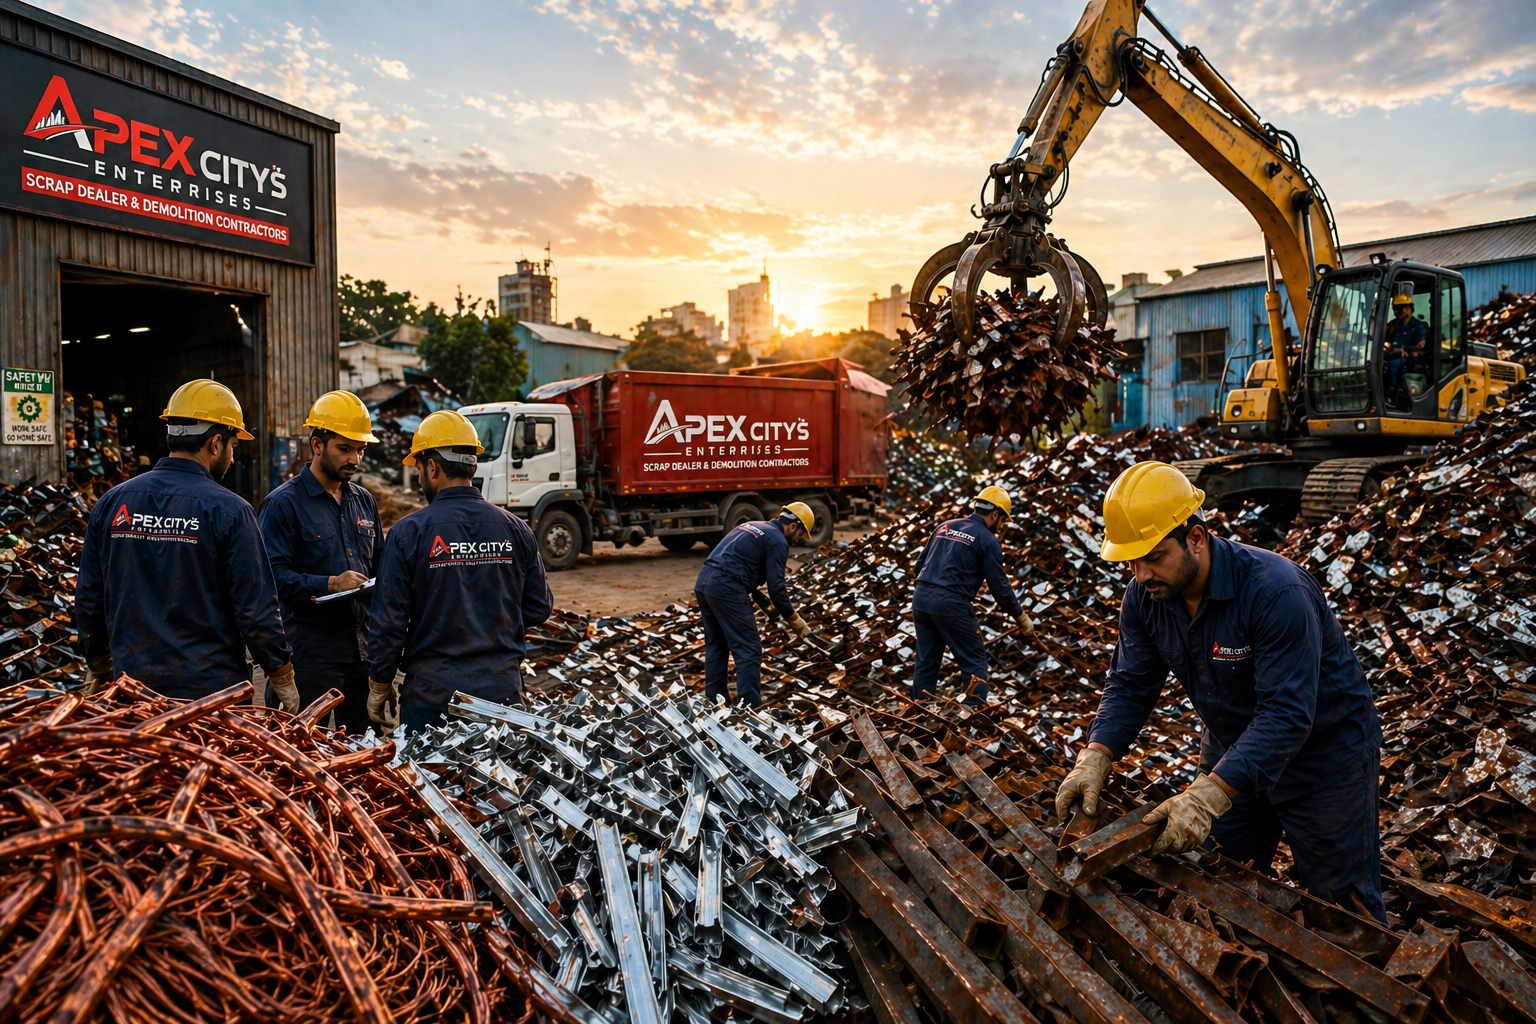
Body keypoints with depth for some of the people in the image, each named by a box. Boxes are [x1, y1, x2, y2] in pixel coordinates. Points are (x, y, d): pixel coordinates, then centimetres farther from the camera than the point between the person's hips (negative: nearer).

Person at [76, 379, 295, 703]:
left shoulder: (111, 503, 2)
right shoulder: (228, 510, -13)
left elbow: (88, 600, 9)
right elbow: (256, 609, -13)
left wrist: (97, 669, 23)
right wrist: (283, 678, -2)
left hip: (133, 682, 5)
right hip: (211, 687, -5)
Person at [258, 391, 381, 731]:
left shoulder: (363, 500, 16)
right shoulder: (283, 503, -4)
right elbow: (273, 575, -14)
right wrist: (329, 585, -22)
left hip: (363, 649, 6)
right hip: (312, 652, -6)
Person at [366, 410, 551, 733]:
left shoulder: (409, 532, -9)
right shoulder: (515, 528, 0)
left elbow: (388, 620, -7)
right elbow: (539, 608, 6)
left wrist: (379, 685, 6)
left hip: (431, 695, -3)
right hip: (502, 689, 3)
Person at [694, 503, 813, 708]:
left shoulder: (752, 526, 25)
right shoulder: (777, 541, -1)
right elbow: (776, 586, -6)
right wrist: (794, 619, 5)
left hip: (704, 582, 9)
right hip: (727, 589, -9)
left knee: (716, 645, 18)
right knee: (749, 651, -2)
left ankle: (715, 700, 25)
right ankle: (751, 706, -2)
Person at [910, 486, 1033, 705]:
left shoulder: (945, 526, 16)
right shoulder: (987, 540, -3)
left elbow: (920, 563, 19)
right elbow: (999, 586, -3)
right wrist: (1021, 617, 7)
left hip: (921, 598, 7)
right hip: (951, 604, -7)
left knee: (926, 660, 17)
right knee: (974, 662, 6)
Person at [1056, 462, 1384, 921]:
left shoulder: (1275, 591, -34)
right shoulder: (1144, 595, -14)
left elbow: (1287, 714, -37)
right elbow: (1130, 686, -9)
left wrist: (1208, 794, -44)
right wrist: (1094, 758, -26)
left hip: (1322, 750, -6)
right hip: (1232, 747, 6)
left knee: (1342, 905, 7)